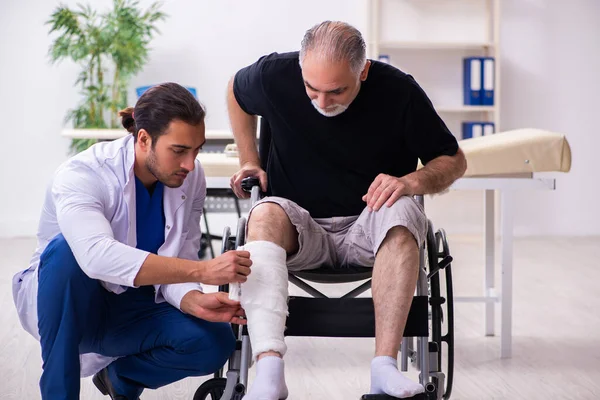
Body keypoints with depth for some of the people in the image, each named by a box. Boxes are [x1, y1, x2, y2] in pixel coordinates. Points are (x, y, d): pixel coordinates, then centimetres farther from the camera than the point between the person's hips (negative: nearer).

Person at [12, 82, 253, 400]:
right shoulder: (80, 175, -27)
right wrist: (203, 271, -51)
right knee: (66, 249, -37)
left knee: (215, 342, -23)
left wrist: (195, 301, -36)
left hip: (131, 308, 4)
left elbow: (175, 269, -11)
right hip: (63, 304, -4)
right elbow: (98, 257, -46)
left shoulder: (191, 178, -11)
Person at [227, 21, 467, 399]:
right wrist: (249, 160, 8)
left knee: (402, 212, -34)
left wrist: (412, 181, -22)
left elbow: (454, 161, -1)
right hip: (300, 228, 1)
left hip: (369, 227, 0)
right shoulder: (274, 75, -10)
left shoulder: (398, 91, -13)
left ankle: (385, 365, -39)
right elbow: (236, 91, 16)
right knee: (266, 214, -33)